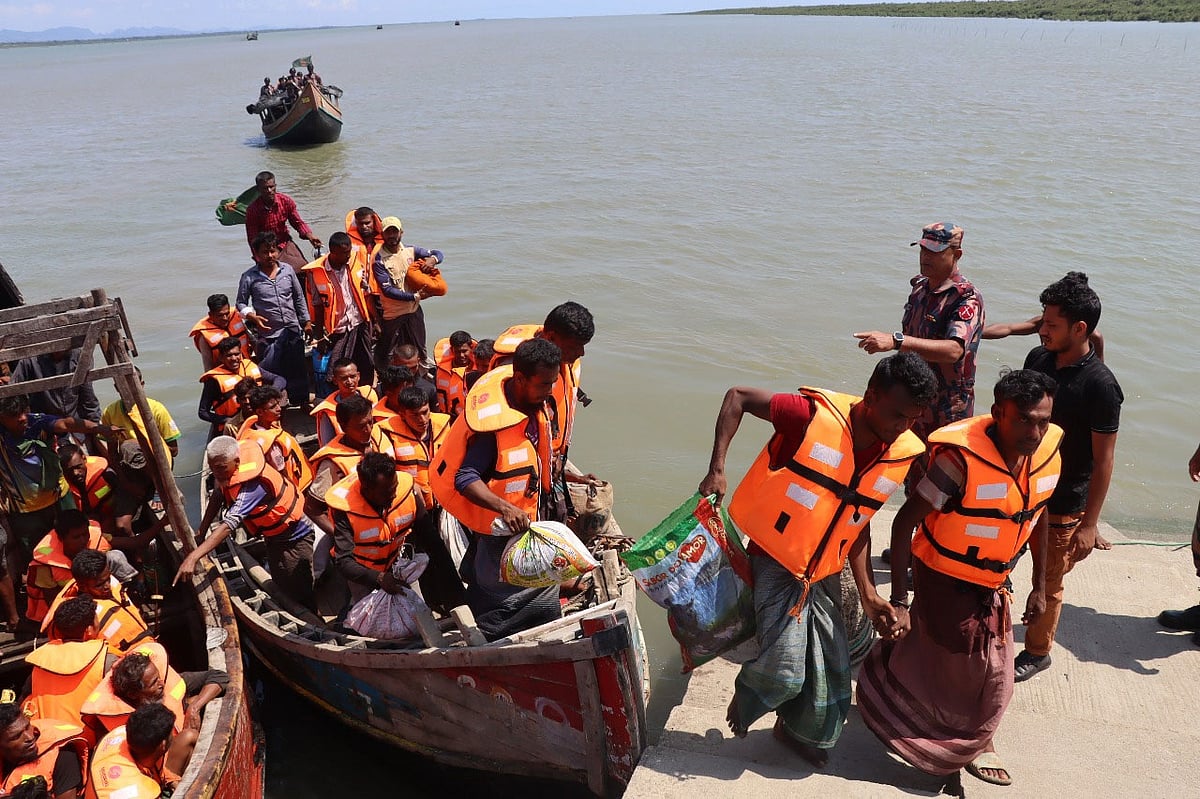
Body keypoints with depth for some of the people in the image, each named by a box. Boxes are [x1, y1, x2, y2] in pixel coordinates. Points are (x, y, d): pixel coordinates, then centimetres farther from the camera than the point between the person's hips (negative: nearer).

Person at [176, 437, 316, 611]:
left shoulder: (253, 483, -38)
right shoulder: (227, 467, -14)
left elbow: (228, 525, -46)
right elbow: (217, 495, 2)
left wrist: (193, 557, -52)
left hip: (294, 537, -9)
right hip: (273, 535, 9)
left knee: (299, 596, -4)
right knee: (281, 588, 22)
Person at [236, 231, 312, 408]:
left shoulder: (288, 270, 3)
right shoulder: (249, 277, -4)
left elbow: (299, 297, 12)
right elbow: (241, 303, 4)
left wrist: (306, 321, 12)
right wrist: (252, 316, -15)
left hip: (293, 330, 3)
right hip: (268, 333, -2)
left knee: (298, 369, 12)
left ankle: (302, 400, 27)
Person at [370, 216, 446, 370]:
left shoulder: (410, 251, 1)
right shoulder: (379, 259, -13)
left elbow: (439, 254, 11)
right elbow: (387, 290, -19)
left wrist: (432, 259, -14)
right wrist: (414, 296, -22)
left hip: (413, 309, 4)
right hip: (391, 313, -4)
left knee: (419, 352, 14)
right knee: (384, 353, 7)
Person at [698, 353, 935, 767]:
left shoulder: (904, 454, -4)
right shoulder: (815, 414, -22)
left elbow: (857, 521, 7)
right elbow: (738, 397, -12)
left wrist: (868, 592, 4)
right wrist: (717, 468, -21)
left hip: (824, 572, 6)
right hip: (775, 559, -5)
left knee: (832, 672, 11)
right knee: (785, 669, -12)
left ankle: (797, 731, 42)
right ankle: (745, 697, 24)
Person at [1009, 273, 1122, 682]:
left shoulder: (1100, 386, -22)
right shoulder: (1037, 358, -4)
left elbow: (1103, 460, -18)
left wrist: (1089, 524, -16)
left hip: (1063, 505, -6)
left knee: (1048, 583, 12)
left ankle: (1037, 651, 34)